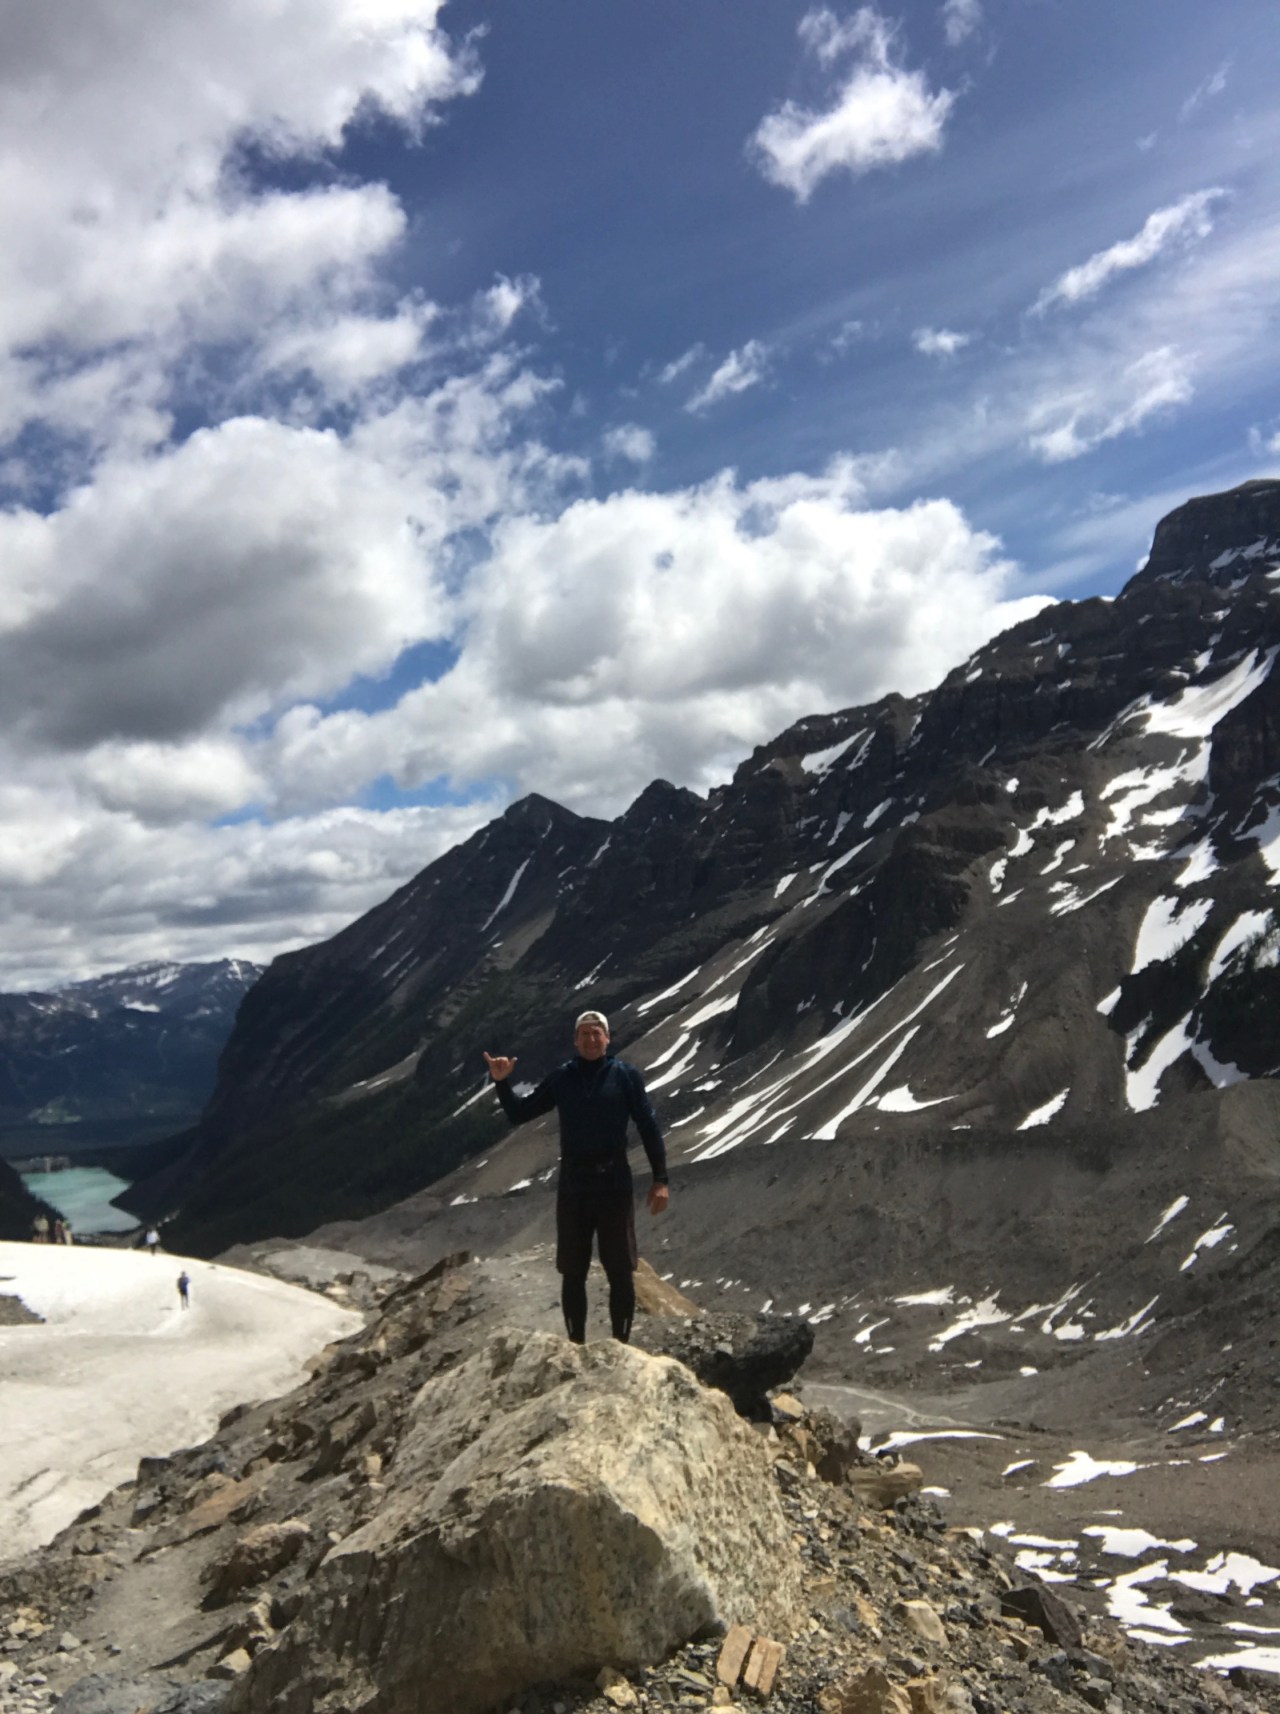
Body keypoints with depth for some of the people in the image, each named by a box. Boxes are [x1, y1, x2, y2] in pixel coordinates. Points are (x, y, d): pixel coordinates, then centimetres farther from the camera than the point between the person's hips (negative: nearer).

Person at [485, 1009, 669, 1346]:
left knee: (620, 1272, 4)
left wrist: (660, 1179, -7)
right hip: (573, 1185, 2)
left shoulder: (625, 1075, -2)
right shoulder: (561, 1077, 4)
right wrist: (501, 1082, -6)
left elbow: (649, 1126, -1)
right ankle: (576, 1346, 21)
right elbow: (519, 1114, 10)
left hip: (614, 1184, -2)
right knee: (572, 1273, 9)